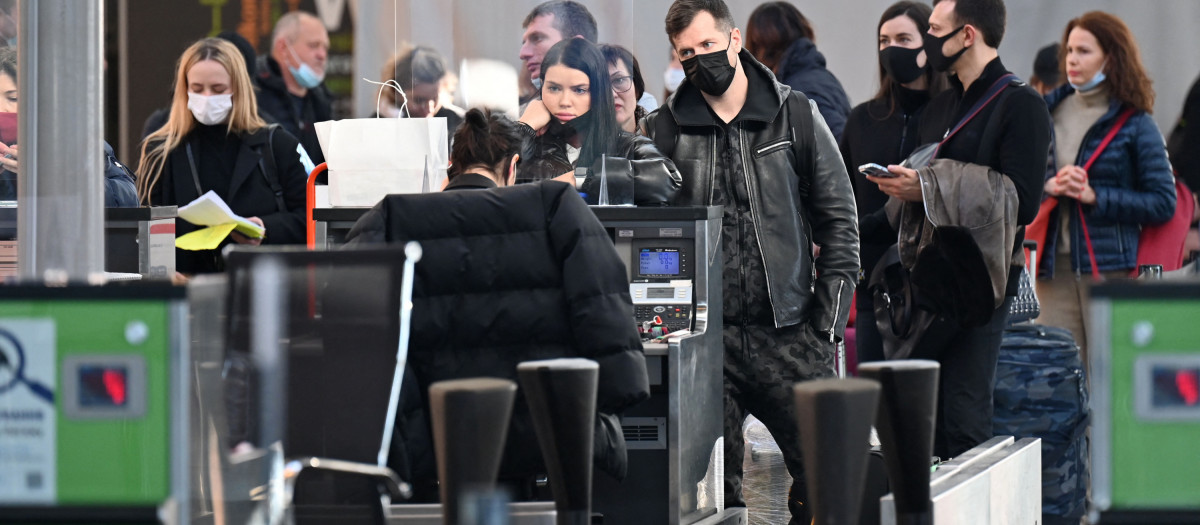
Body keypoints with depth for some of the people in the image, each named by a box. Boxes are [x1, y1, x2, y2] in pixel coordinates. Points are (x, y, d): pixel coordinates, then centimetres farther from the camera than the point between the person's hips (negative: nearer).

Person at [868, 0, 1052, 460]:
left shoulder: (1021, 106, -6)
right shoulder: (940, 107, 21)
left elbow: (1021, 202, -16)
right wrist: (902, 185, 5)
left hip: (977, 284, -8)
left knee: (965, 415, -8)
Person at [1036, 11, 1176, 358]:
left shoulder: (1135, 124, 0)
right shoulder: (1048, 111, 12)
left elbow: (1163, 203, -5)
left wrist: (1094, 196, -13)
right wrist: (1048, 186, -8)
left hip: (1111, 265, -3)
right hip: (1054, 267, 4)